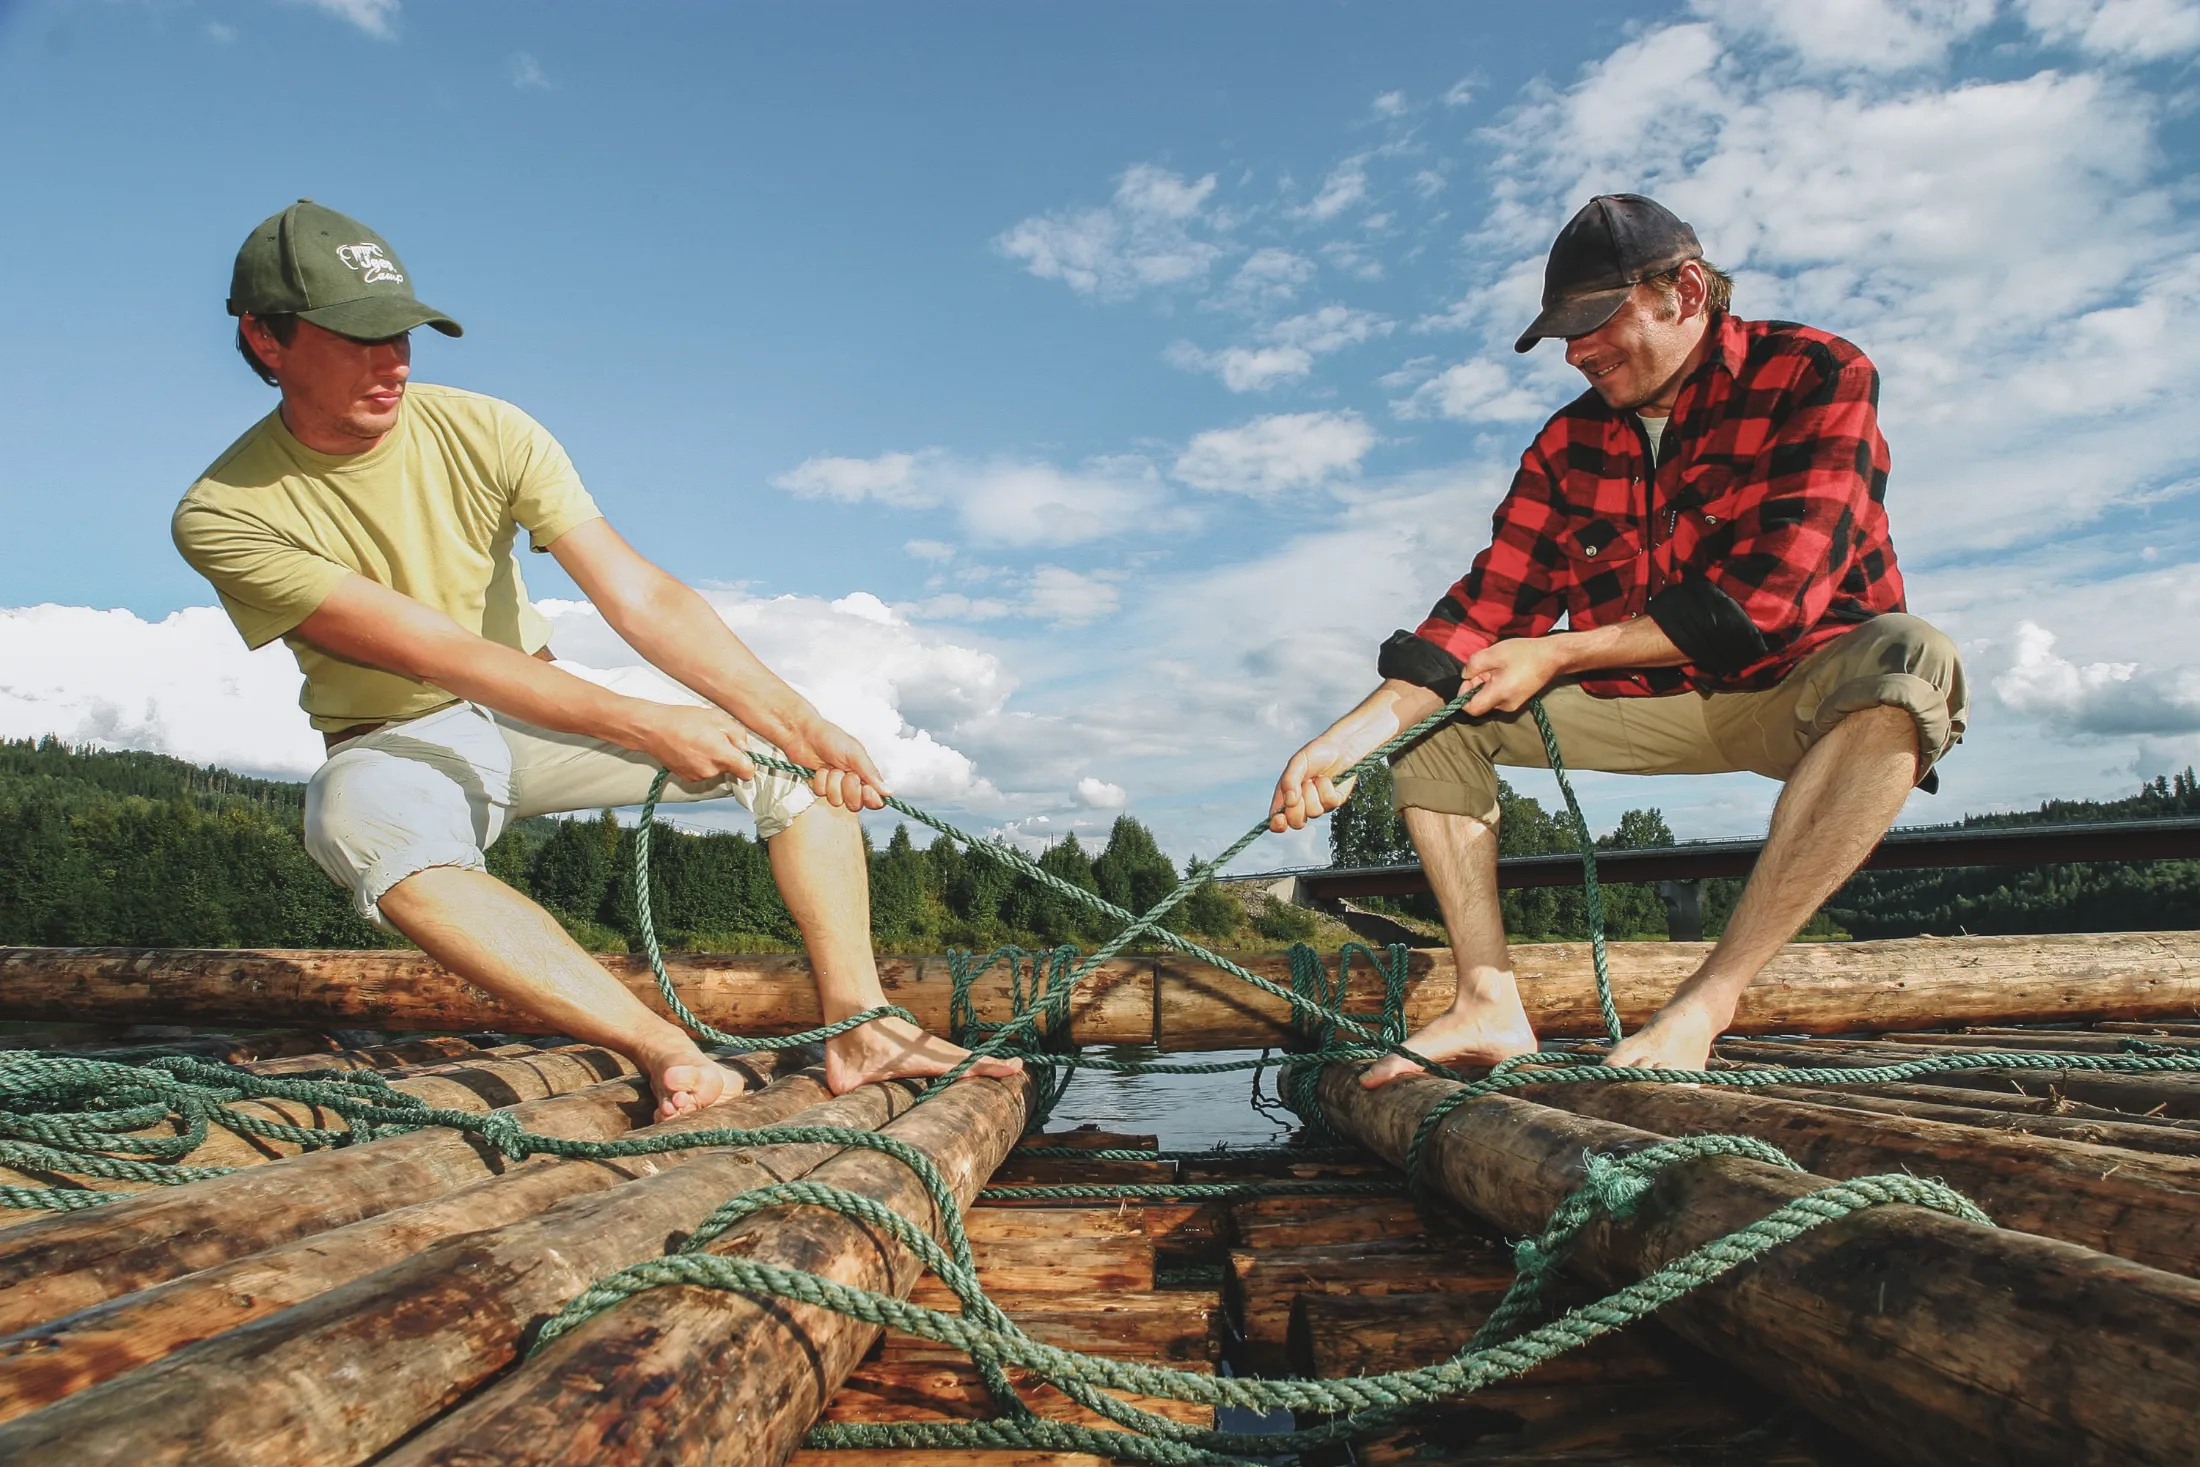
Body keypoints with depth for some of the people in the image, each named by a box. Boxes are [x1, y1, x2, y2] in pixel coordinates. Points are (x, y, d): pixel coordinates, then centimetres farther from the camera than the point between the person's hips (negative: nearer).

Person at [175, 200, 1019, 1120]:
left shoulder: (483, 432, -11)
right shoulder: (225, 516, -18)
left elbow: (640, 598, -19)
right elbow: (439, 654, -27)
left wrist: (795, 721, -31)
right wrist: (644, 727, -36)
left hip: (540, 714, 3)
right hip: (393, 741, -3)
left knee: (784, 752, -13)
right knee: (363, 830, -40)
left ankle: (856, 1028, -19)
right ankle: (668, 1056, -43)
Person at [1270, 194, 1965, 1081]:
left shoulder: (1817, 377, -12)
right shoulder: (1571, 442, 1)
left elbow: (1769, 595, -23)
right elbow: (1488, 609, -6)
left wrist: (1557, 654, -21)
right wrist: (1353, 736, -21)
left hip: (1800, 690, -4)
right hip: (1647, 707, 5)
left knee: (1907, 658, -37)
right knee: (1431, 707, -6)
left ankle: (1705, 1003, -34)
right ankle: (1490, 1005, -16)